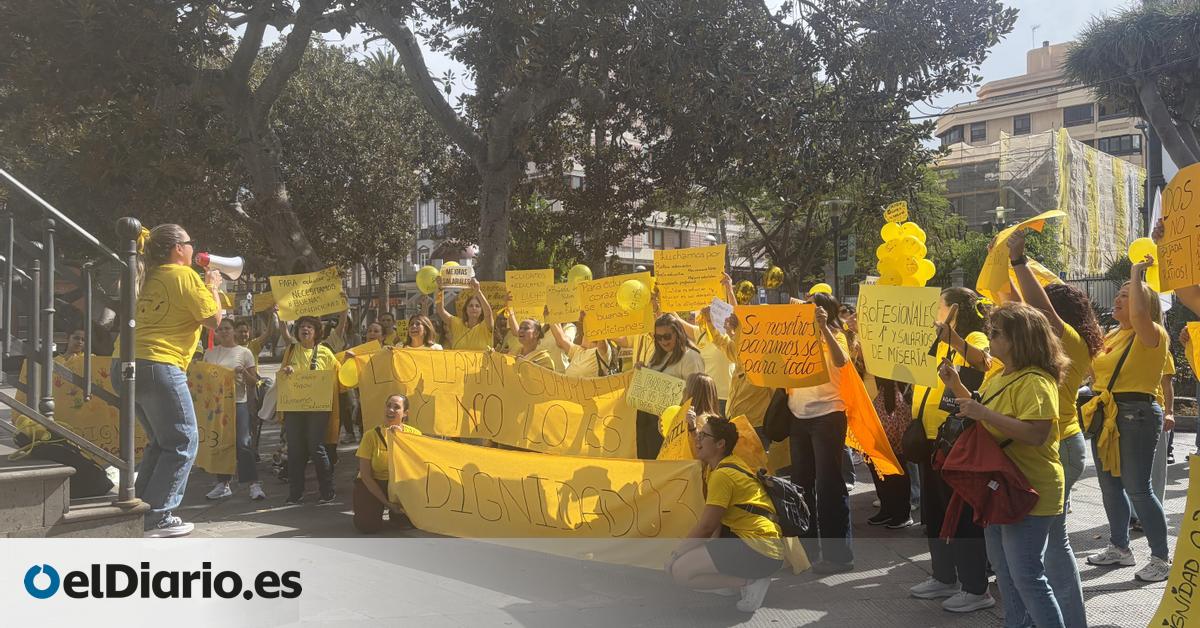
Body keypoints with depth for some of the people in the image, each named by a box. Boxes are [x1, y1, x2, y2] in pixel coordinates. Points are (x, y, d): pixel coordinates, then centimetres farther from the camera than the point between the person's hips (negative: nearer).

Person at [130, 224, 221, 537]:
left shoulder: (151, 277, 17)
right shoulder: (185, 275, -5)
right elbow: (213, 319, -5)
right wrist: (212, 286, 9)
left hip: (132, 364, 9)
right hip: (160, 366, -9)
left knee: (160, 442, 19)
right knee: (183, 443, 0)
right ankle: (156, 518, -2)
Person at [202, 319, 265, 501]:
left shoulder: (244, 352, 2)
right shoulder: (210, 353, 10)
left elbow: (254, 382, 1)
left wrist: (243, 373, -17)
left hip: (238, 403, -4)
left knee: (243, 443, -9)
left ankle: (253, 484, -7)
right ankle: (223, 483, 17)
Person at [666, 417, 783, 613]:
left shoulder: (722, 474, -15)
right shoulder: (734, 464, 15)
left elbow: (706, 527, -15)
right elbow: (717, 525, 17)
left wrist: (677, 552, -3)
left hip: (758, 552, -10)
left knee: (679, 570, -14)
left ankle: (751, 582, -10)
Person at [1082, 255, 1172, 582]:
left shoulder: (1152, 335, -10)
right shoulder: (1110, 337, 13)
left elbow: (1138, 314, -33)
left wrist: (1136, 273, -23)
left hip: (1137, 414, -8)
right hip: (1106, 415, 8)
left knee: (1137, 489, -6)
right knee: (1110, 485, 15)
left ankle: (1161, 558, 7)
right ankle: (1119, 548, 29)